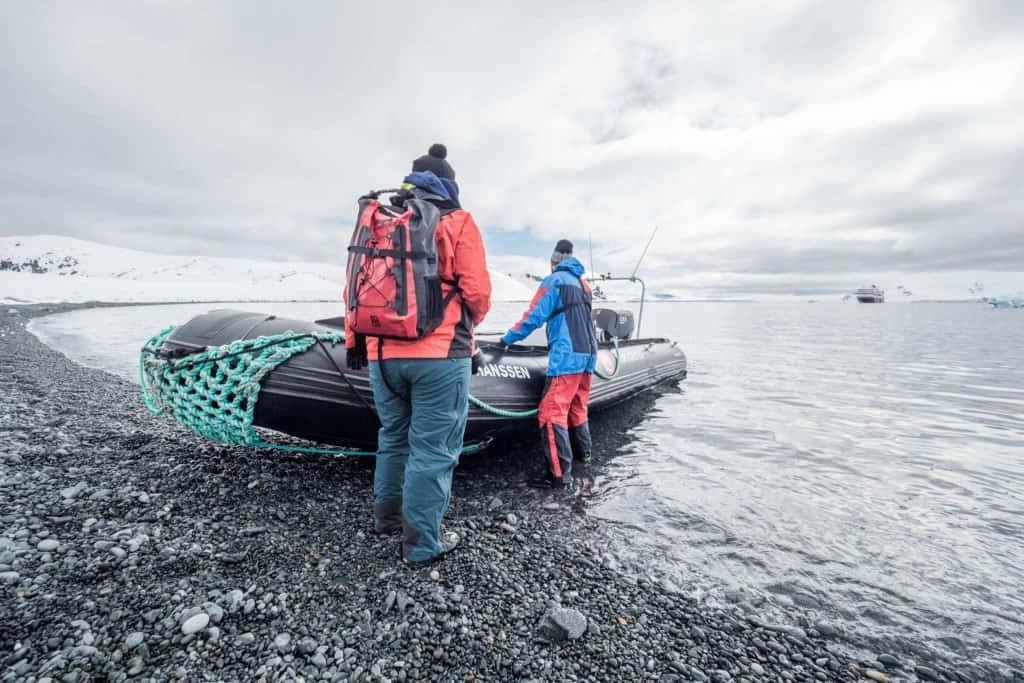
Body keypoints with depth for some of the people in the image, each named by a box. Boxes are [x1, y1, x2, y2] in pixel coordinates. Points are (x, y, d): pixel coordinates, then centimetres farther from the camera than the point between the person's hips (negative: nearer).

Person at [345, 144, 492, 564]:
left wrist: (355, 340, 19)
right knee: (433, 447, 5)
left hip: (382, 352, 6)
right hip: (439, 354, -5)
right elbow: (476, 292, -7)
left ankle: (386, 516, 37)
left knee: (394, 436, 22)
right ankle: (422, 542, 15)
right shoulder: (457, 223, -1)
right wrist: (466, 326, 13)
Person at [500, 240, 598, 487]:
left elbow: (533, 317, -8)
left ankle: (559, 474, -12)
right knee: (578, 407, 24)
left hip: (566, 357, -9)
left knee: (552, 413, -10)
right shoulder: (584, 285, 18)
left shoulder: (554, 281, -5)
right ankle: (583, 451, 40)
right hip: (587, 355, 9)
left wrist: (508, 339, 2)